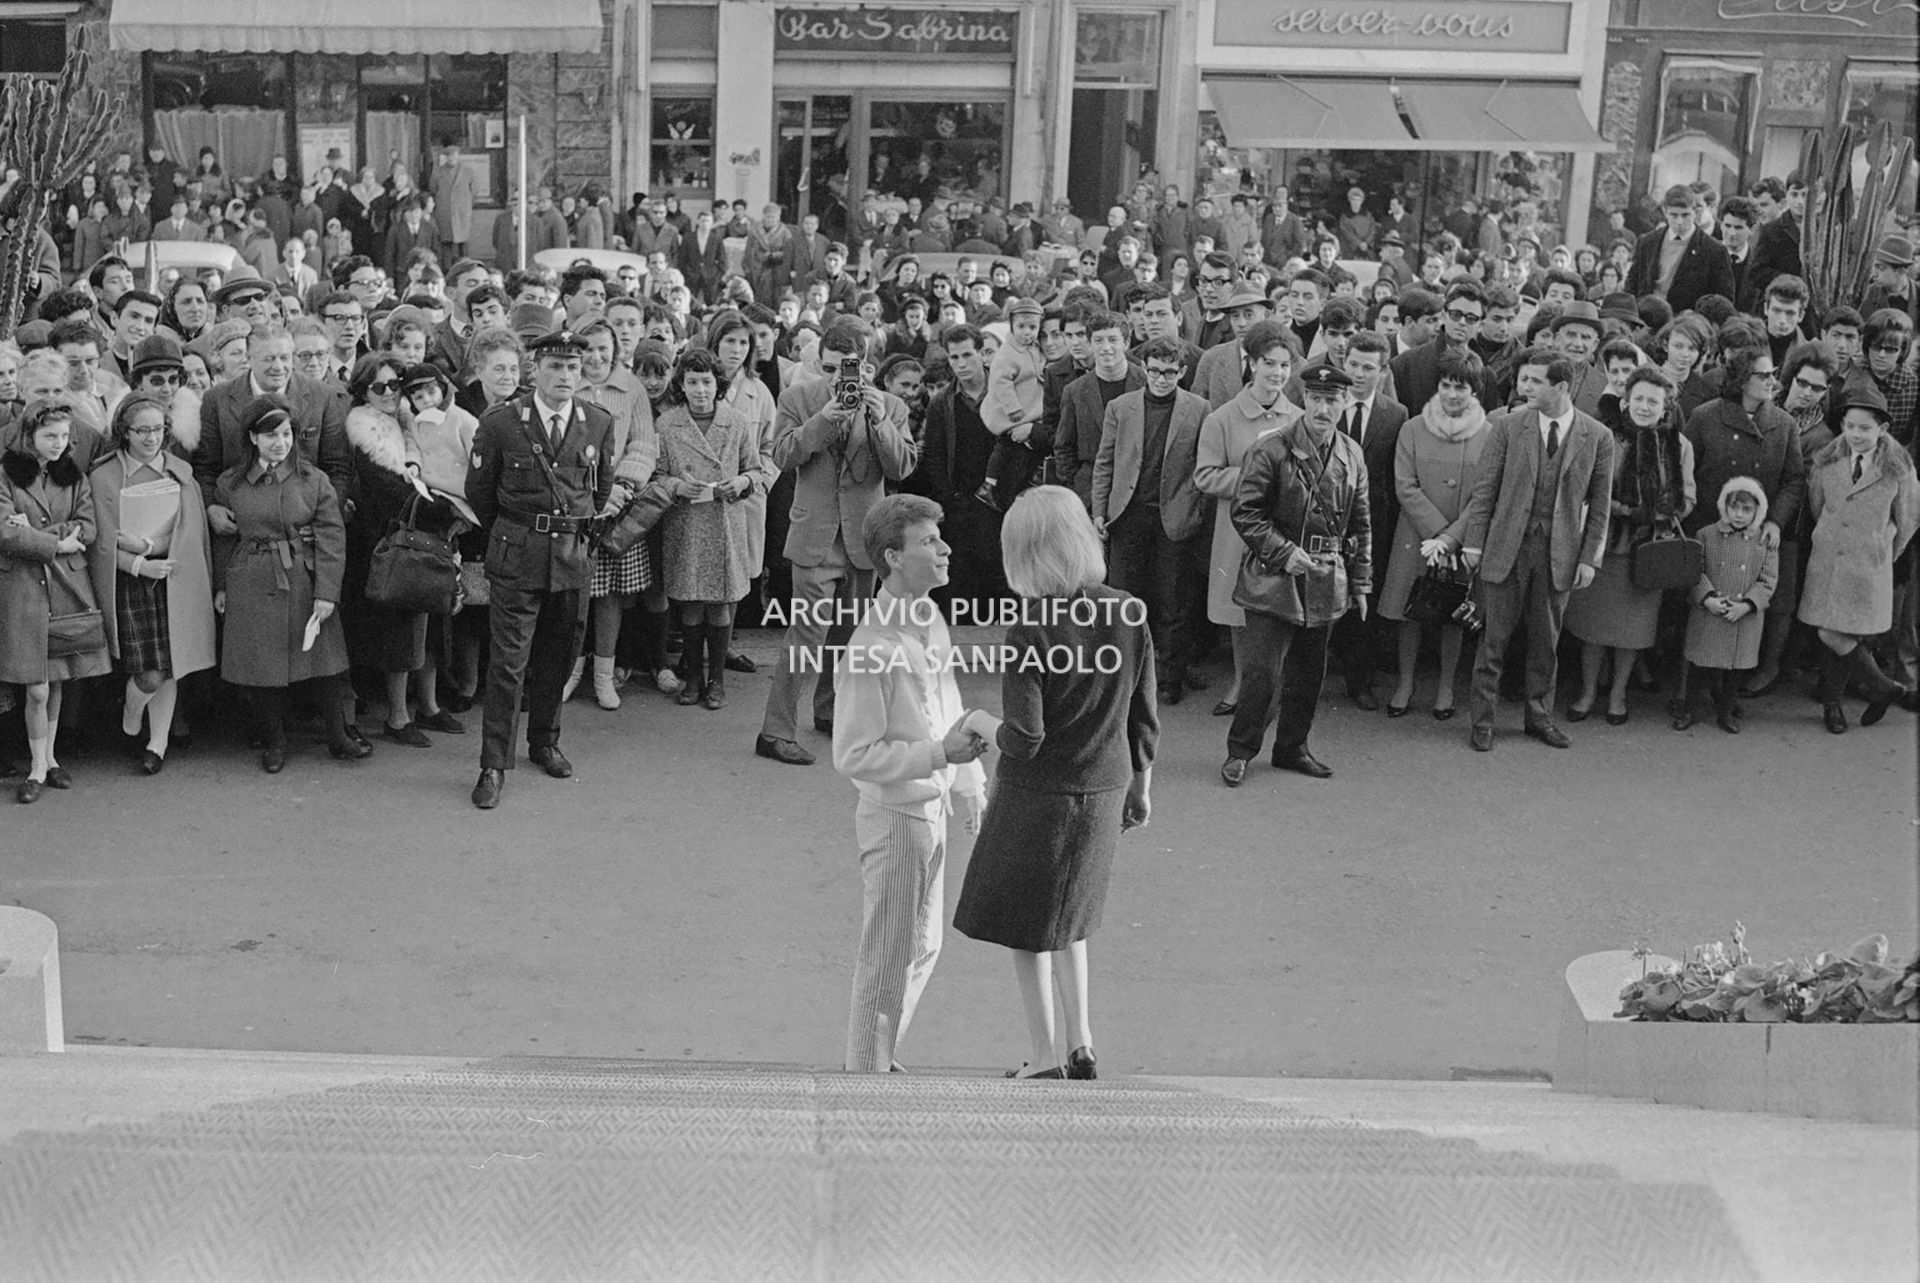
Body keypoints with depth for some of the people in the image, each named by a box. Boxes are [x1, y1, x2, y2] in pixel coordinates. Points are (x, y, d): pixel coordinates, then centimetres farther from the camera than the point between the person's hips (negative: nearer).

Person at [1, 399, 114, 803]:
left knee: (57, 682, 9)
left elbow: (87, 529, -1)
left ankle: (49, 757, 24)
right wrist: (57, 543, -10)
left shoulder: (74, 477, 10)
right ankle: (38, 767, 7)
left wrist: (35, 532, -11)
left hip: (70, 586, 4)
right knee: (37, 688, -5)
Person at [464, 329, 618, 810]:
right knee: (507, 661, -5)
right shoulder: (500, 422, -8)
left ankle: (544, 743, 31)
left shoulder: (599, 423, 1)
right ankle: (494, 766, 0)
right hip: (516, 556, -3)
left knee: (559, 656, 13)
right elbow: (478, 490, 5)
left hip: (572, 555, 3)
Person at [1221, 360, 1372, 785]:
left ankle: (1292, 748, 27)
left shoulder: (1352, 455, 7)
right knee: (1263, 671, -8)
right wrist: (1284, 552, -16)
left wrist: (1360, 583, 12)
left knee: (1309, 671, 12)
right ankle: (1239, 750, 8)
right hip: (1275, 580, -5)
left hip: (1326, 584, 5)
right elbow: (1245, 512, -9)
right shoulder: (1271, 450, -9)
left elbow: (1361, 524, 14)